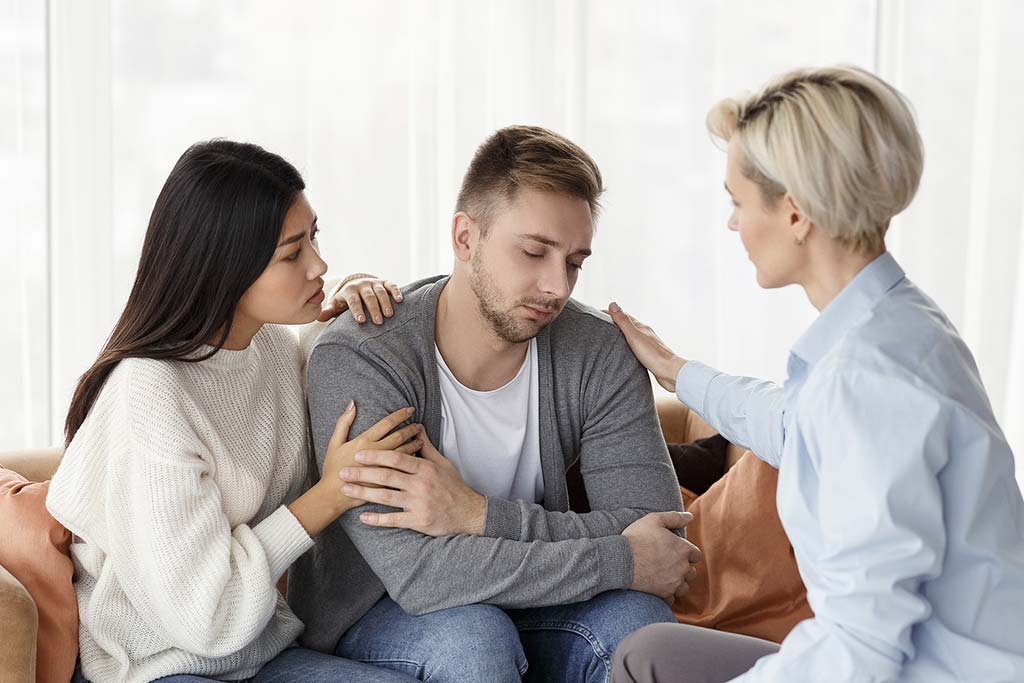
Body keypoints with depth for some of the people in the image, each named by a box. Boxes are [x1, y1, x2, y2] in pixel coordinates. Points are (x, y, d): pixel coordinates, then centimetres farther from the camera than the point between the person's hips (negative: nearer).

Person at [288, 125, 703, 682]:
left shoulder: (597, 354, -10)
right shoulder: (354, 359, -23)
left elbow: (660, 542, -18)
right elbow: (418, 573, -31)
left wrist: (480, 515, -31)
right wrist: (624, 562, -29)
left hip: (514, 604, 3)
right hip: (371, 617, -3)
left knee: (635, 616, -26)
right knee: (469, 633, -35)